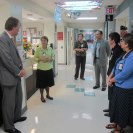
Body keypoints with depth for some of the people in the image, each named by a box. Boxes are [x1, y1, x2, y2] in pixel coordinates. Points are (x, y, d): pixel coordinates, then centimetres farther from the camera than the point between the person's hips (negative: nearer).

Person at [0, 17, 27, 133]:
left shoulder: (9, 39, 11)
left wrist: (21, 68, 1)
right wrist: (18, 71, -14)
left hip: (15, 75, 10)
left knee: (18, 98, 22)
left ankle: (16, 117, 42)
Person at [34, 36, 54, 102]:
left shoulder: (50, 49, 1)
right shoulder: (38, 49, -7)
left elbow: (53, 57, 7)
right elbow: (35, 58, -5)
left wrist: (50, 59, -14)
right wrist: (40, 59, -22)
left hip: (49, 69, 3)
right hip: (41, 69, -3)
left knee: (48, 83, 16)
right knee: (41, 84, 7)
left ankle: (48, 95, 35)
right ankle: (42, 96, 24)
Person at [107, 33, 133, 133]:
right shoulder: (124, 54, 6)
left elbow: (124, 74, -27)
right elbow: (116, 66, 13)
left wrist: (112, 80, -12)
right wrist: (110, 77, -2)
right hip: (118, 85, 9)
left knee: (122, 108, 9)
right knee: (115, 105, 22)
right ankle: (116, 123, 42)